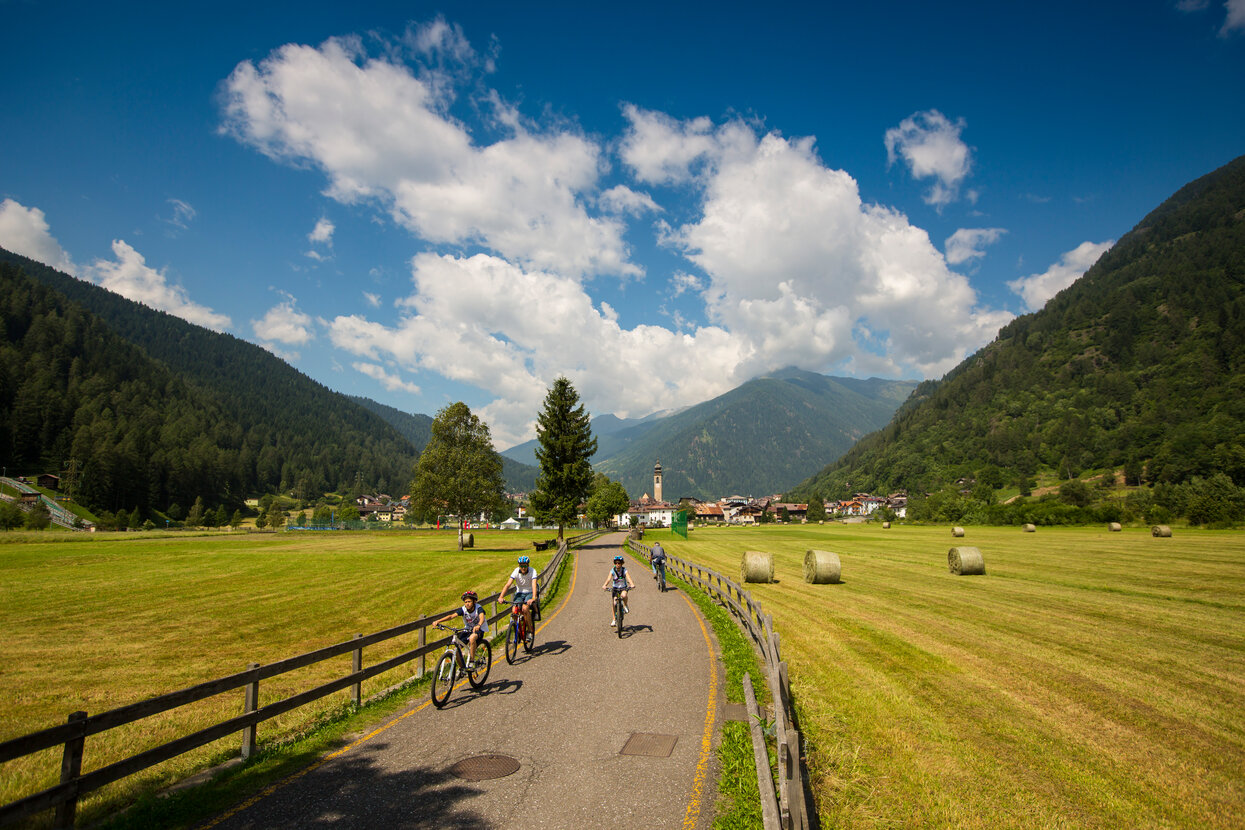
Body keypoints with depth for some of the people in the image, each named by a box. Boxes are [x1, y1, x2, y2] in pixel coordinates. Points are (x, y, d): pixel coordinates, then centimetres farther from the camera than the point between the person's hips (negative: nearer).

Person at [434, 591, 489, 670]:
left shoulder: (478, 608, -21)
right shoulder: (463, 609, -12)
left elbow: (482, 617, -41)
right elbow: (451, 616, -24)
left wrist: (478, 625, -64)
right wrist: (439, 621, -40)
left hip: (479, 630, -4)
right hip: (467, 629, 4)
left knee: (472, 638, -37)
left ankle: (472, 663, -23)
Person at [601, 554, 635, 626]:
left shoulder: (624, 570, -13)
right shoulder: (612, 570, -12)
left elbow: (628, 577, -29)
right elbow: (609, 579, -26)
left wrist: (632, 584, -49)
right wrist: (605, 585, -45)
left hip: (623, 588, -1)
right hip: (615, 588, 1)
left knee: (624, 595, -34)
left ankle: (625, 605, -4)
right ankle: (614, 620, 7)